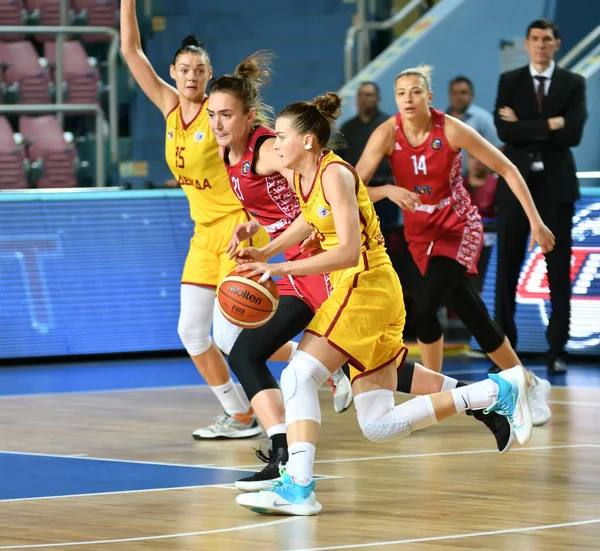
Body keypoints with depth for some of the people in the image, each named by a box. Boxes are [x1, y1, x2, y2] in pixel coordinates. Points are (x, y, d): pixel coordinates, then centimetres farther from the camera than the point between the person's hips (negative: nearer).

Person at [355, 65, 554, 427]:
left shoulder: (451, 130, -19)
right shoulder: (388, 134, -14)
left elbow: (507, 169, -10)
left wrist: (535, 221, -10)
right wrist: (388, 191, -38)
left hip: (459, 228, -3)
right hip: (421, 233, 3)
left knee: (425, 309, -21)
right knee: (474, 318, 3)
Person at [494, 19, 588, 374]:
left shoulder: (574, 84, 3)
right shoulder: (509, 82, 5)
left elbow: (573, 134, -10)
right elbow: (505, 131, -9)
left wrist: (525, 127, -10)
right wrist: (549, 125, -14)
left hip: (556, 184, 0)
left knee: (559, 269, 1)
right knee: (508, 268, 2)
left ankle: (557, 349, 6)